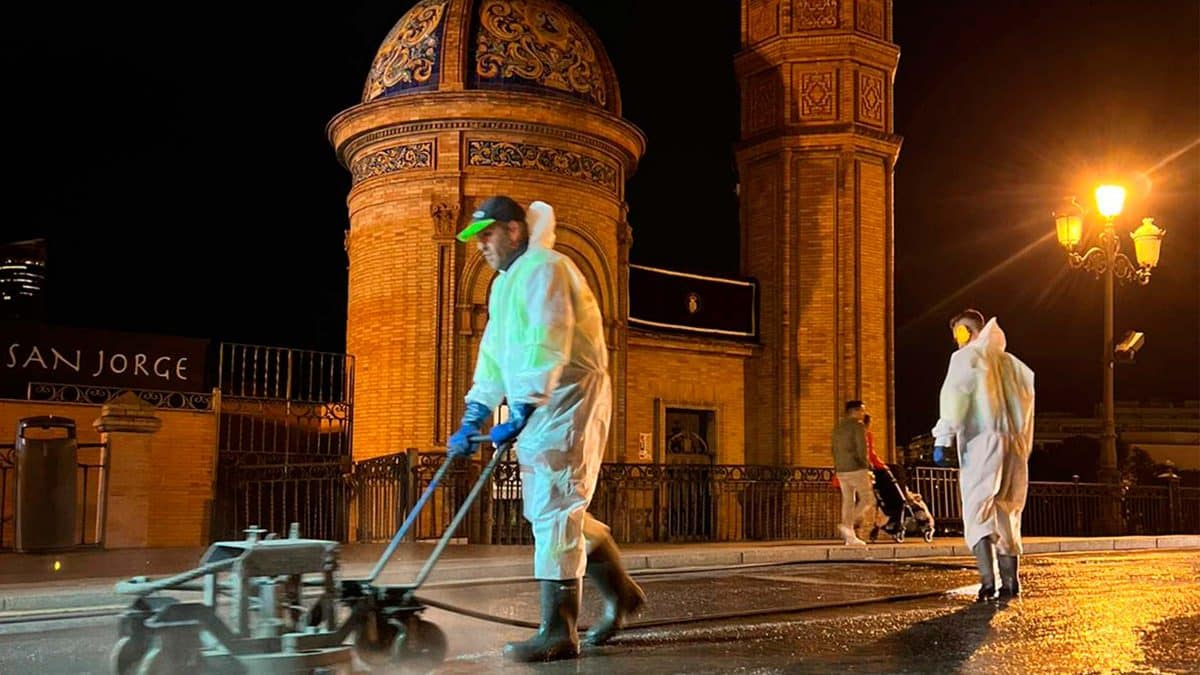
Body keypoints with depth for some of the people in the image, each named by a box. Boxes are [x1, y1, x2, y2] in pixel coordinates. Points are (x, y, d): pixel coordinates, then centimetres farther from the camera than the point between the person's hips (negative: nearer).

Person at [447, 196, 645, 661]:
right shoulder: (505, 284, 22)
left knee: (554, 509, -12)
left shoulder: (543, 268, -10)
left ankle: (558, 633, -9)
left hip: (569, 397, -10)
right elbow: (493, 356, 21)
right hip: (537, 406, 10)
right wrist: (473, 420, 14)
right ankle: (619, 592, 25)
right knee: (550, 509, 12)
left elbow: (548, 345, -22)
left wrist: (521, 412, -27)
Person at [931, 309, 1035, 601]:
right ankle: (1010, 580, 13)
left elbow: (955, 396, -14)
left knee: (978, 511, -12)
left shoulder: (966, 357, 1)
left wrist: (943, 437, -18)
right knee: (1006, 512, 14)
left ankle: (988, 579, -26)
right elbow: (1026, 399, 19)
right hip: (1014, 445, 7)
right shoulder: (1010, 362, 20)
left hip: (981, 442, -7)